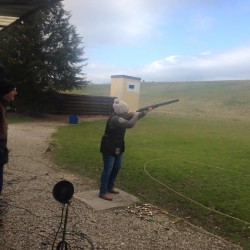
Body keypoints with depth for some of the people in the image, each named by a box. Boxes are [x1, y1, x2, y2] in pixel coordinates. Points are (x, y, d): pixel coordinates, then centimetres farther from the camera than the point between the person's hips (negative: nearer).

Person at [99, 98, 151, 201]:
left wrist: (145, 112, -4)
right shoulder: (115, 119, -27)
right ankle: (103, 192, 5)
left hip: (117, 147, 10)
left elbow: (133, 116, 8)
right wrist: (135, 115, -18)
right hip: (109, 147, -10)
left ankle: (110, 187, 31)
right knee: (108, 169, -4)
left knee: (117, 167, 17)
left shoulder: (121, 115, 2)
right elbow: (130, 124, -35)